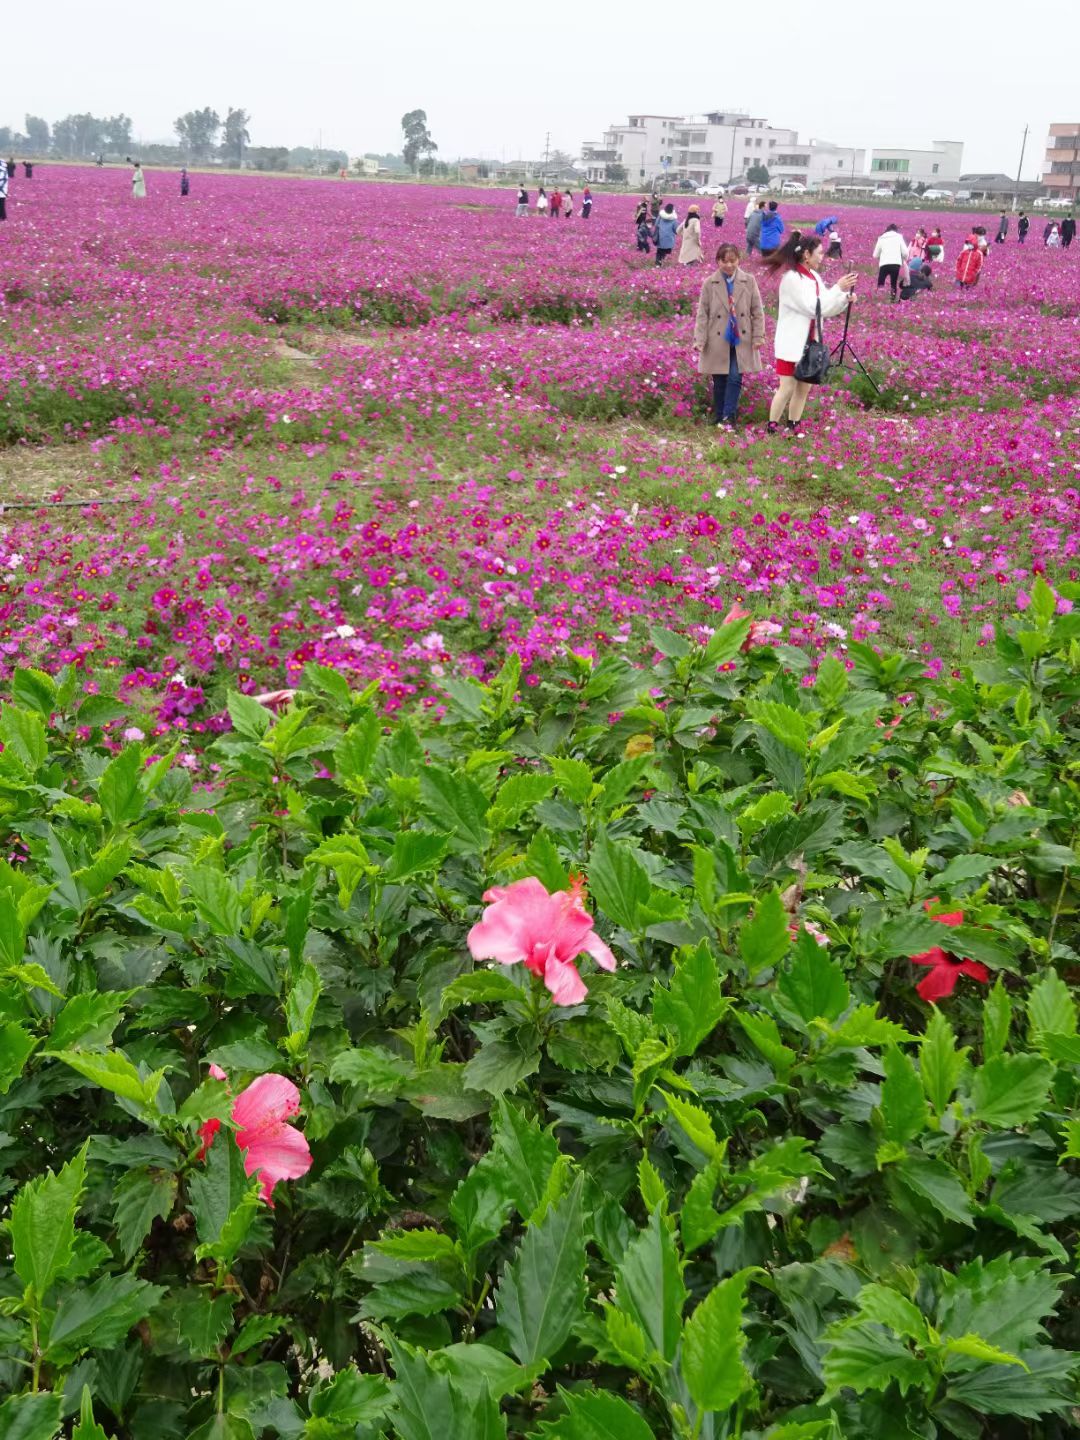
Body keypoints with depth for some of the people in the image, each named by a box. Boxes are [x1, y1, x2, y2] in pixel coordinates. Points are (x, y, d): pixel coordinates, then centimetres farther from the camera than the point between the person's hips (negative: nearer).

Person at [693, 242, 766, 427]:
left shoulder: (749, 281, 0)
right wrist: (699, 339, -9)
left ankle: (729, 417, 1)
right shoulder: (709, 284, -1)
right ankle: (719, 417, 19)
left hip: (741, 339, 0)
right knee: (719, 381, 7)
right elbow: (702, 313, -1)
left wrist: (759, 336, -3)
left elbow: (757, 311, 3)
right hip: (718, 341, 0)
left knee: (735, 378, -7)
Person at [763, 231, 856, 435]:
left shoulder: (813, 276, 8)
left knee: (804, 387, 11)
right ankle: (772, 428, 7)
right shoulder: (792, 278, -18)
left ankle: (793, 427, 22)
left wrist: (845, 299, -3)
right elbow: (814, 308, -22)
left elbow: (825, 308, 13)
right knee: (787, 388, -6)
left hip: (809, 343, 8)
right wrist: (838, 288, -19)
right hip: (792, 344, -8)